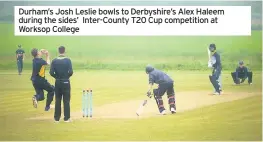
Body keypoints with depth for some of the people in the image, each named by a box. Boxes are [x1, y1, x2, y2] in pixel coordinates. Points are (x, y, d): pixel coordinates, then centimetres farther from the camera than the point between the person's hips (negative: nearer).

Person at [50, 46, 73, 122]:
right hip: (66, 82, -2)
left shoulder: (54, 61, -2)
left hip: (58, 82, 3)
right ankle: (66, 118, 5)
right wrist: (67, 76, 5)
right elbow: (71, 72, -15)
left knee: (58, 100, 11)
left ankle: (57, 118, 13)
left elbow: (51, 72, -7)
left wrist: (57, 77, 10)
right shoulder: (68, 60, -9)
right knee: (66, 100, 4)